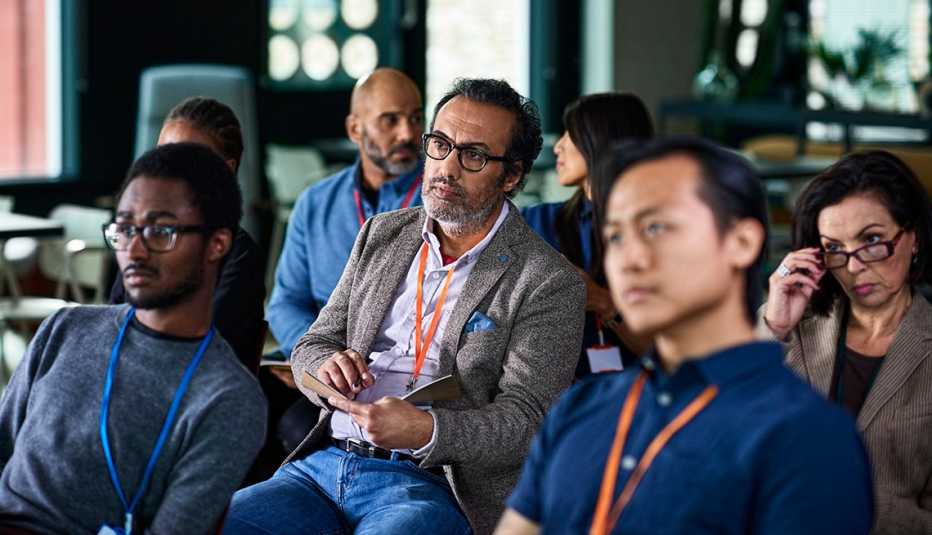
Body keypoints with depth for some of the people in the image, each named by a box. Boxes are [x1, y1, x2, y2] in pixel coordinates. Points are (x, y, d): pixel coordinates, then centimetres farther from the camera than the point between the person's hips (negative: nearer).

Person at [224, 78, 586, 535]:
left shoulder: (550, 282, -1)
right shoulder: (381, 235, 17)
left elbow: (521, 422, -8)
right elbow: (310, 348, 20)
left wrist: (425, 430, -26)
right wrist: (328, 368, -7)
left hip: (432, 485, -5)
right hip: (324, 462, 5)